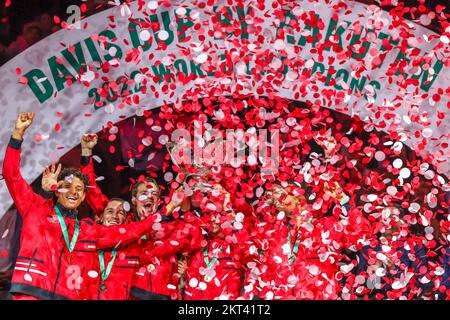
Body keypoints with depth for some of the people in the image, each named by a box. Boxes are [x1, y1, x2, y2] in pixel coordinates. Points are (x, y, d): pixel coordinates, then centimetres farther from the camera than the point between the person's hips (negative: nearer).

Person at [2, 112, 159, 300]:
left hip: (70, 296, 4)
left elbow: (128, 232, 23)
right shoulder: (37, 208, 13)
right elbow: (12, 174, 8)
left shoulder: (90, 230, 21)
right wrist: (18, 133, 1)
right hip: (31, 292, -3)